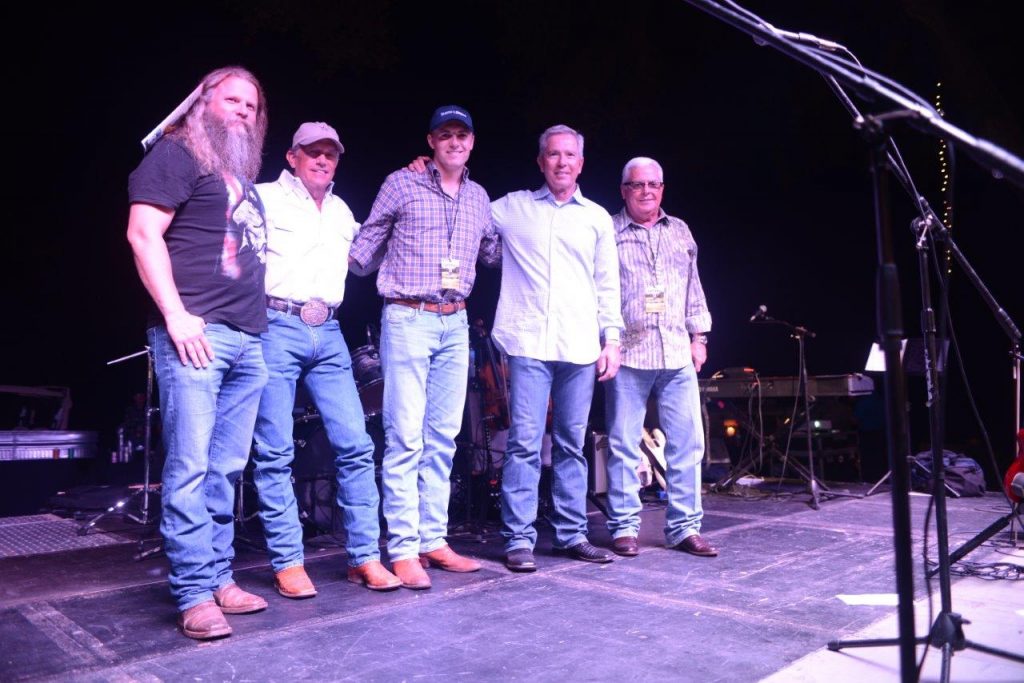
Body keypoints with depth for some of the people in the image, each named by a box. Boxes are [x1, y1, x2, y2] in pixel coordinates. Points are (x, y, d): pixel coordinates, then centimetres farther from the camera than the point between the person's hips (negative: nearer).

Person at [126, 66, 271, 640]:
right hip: (195, 335, -8)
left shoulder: (244, 176, 25)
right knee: (190, 468, -6)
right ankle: (195, 595, 0)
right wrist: (176, 315, -16)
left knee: (226, 470, 9)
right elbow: (143, 234, -9)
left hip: (247, 340, 8)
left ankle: (219, 579, 17)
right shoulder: (177, 155, 2)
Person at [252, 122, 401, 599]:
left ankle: (365, 557, 8)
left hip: (328, 334, 5)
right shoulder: (266, 198, 4)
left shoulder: (342, 212, 21)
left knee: (355, 444, -1)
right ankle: (287, 563, 9)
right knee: (275, 452, -2)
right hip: (277, 329, -4)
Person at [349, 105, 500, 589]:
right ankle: (403, 550, 2)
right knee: (405, 437, -6)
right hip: (407, 319, -5)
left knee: (443, 437, 7)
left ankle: (434, 541, 16)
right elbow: (365, 246, 5)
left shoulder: (479, 197, 15)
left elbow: (494, 251, 26)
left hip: (455, 323, 5)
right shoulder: (401, 185, 1)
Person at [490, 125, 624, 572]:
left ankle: (572, 534, 17)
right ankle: (519, 539, 2)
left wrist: (611, 339, 7)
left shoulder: (597, 217, 14)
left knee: (571, 445, 8)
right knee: (524, 443, -5)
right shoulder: (512, 207, 10)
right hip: (529, 344, -2)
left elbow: (608, 285, 14)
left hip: (580, 348, 2)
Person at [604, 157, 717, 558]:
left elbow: (693, 288, 20)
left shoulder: (680, 232, 18)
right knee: (623, 445, 0)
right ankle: (624, 527, 12)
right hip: (628, 353, -4)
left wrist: (699, 337, 13)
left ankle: (684, 527, 13)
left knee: (687, 442, 3)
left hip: (677, 354, 4)